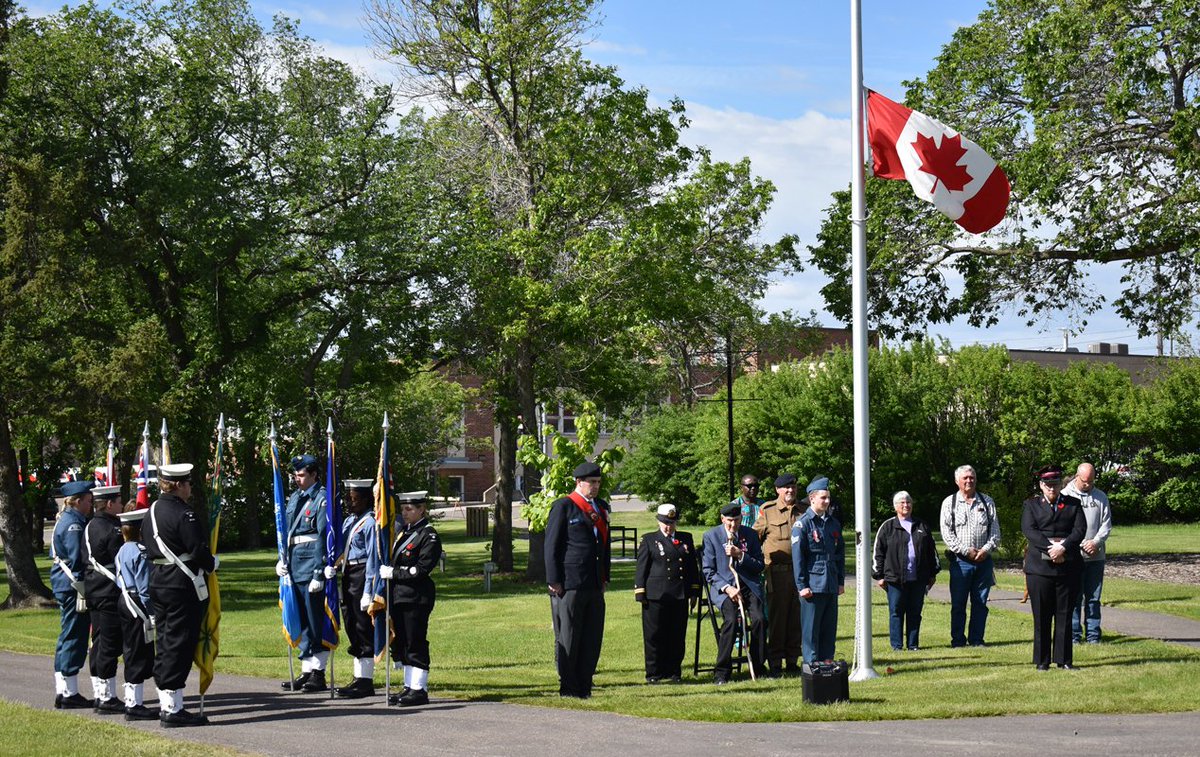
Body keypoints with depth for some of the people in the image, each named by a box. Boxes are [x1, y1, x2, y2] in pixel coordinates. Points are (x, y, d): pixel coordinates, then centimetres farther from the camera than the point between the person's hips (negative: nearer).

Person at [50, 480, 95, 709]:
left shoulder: (63, 521, 16)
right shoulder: (74, 525, -16)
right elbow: (76, 560, -21)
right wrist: (82, 591, -19)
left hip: (61, 584, 11)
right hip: (71, 586, -11)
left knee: (68, 636, 14)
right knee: (74, 637, -5)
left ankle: (63, 691, 19)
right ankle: (69, 693, -1)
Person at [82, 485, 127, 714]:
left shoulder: (89, 527, 12)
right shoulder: (113, 530, -16)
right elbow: (122, 562, -15)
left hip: (93, 590, 10)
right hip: (110, 592, -10)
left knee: (99, 643, 13)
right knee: (111, 645, -5)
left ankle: (100, 696, 19)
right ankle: (108, 698, -3)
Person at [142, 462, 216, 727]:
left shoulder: (151, 513, 13)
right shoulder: (183, 515, -16)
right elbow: (198, 550, -18)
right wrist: (212, 563, 2)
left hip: (157, 584, 9)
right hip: (183, 586, -9)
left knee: (165, 643, 13)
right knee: (179, 644, -6)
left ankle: (166, 705, 17)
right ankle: (173, 709, -5)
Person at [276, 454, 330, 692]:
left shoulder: (321, 499, -9)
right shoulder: (294, 499, 15)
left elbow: (324, 538, -14)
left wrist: (319, 574, -18)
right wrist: (282, 560, 5)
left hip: (312, 566, -8)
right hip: (295, 568, 8)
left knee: (315, 621, -4)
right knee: (302, 622, 12)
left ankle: (318, 675, 0)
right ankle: (307, 671, 20)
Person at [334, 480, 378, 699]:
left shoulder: (370, 523, -12)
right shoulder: (349, 521, 15)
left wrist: (368, 591, -18)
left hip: (363, 576, -9)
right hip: (348, 575, 9)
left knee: (364, 629, -5)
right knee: (352, 628, 13)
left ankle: (365, 682, 0)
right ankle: (359, 679, 20)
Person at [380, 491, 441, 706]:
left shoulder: (428, 535, -10)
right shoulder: (404, 533, 16)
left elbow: (421, 569, -17)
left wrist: (393, 573, -15)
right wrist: (387, 571, 5)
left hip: (416, 597, -9)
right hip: (399, 596, 9)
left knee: (415, 643, -6)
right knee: (401, 643, 11)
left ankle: (419, 690, -1)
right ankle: (409, 687, 18)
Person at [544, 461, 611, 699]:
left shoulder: (601, 507, 17)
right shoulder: (563, 507, -3)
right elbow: (551, 545, -5)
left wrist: (605, 577, 16)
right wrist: (554, 580, -10)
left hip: (594, 586, 6)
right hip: (569, 585, -6)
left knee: (593, 639, 6)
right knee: (567, 639, 1)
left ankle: (584, 686, 14)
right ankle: (568, 688, 7)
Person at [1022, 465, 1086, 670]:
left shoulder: (1073, 504, 12)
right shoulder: (1031, 505, 9)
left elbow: (1080, 529, 0)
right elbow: (1028, 529, -5)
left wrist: (1063, 547, -16)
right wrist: (1051, 546, -17)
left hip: (1068, 566, 1)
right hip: (1040, 566, -1)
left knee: (1065, 614, 3)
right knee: (1041, 615, 1)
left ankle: (1064, 659, 10)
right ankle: (1042, 660, 7)